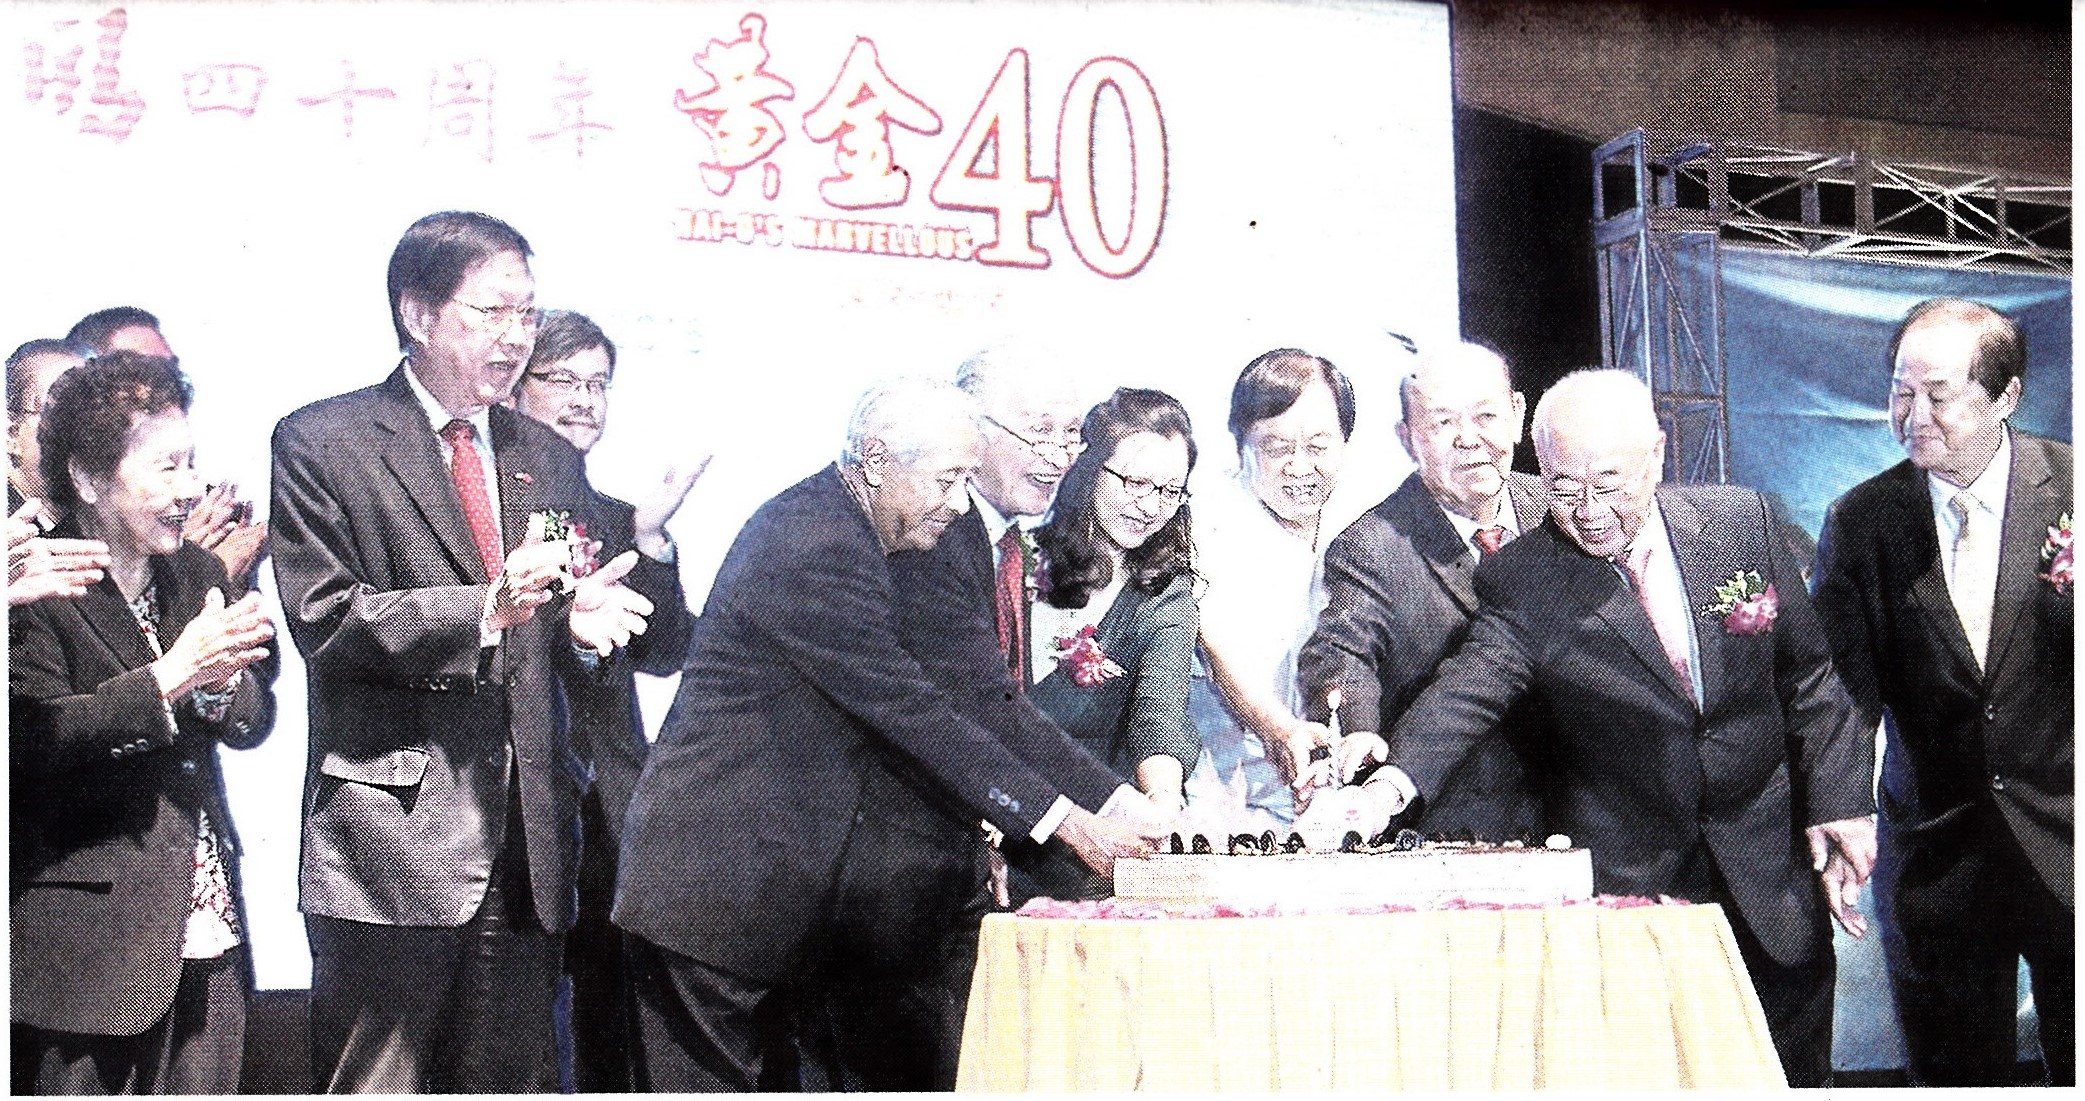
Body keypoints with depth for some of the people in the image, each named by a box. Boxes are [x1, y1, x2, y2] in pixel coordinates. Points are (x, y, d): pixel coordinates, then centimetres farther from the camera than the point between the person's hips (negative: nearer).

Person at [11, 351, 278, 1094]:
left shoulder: (196, 578, 13)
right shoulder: (37, 593, -7)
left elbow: (254, 720, 10)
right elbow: (35, 741, -18)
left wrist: (219, 679, -13)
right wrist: (172, 675, -25)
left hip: (207, 924, 6)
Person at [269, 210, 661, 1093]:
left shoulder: (549, 459, 17)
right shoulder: (322, 443, 0)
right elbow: (327, 623, -10)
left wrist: (582, 624, -6)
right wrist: (486, 607, -23)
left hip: (526, 848, 6)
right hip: (393, 836, -5)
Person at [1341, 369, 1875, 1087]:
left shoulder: (1742, 524, -2)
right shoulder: (1519, 582, -10)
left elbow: (1809, 677, 6)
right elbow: (1469, 691, -25)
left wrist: (1839, 800, 0)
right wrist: (1396, 774, -44)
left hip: (1771, 892, 3)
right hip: (1624, 892, -2)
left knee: (1792, 1077, 13)